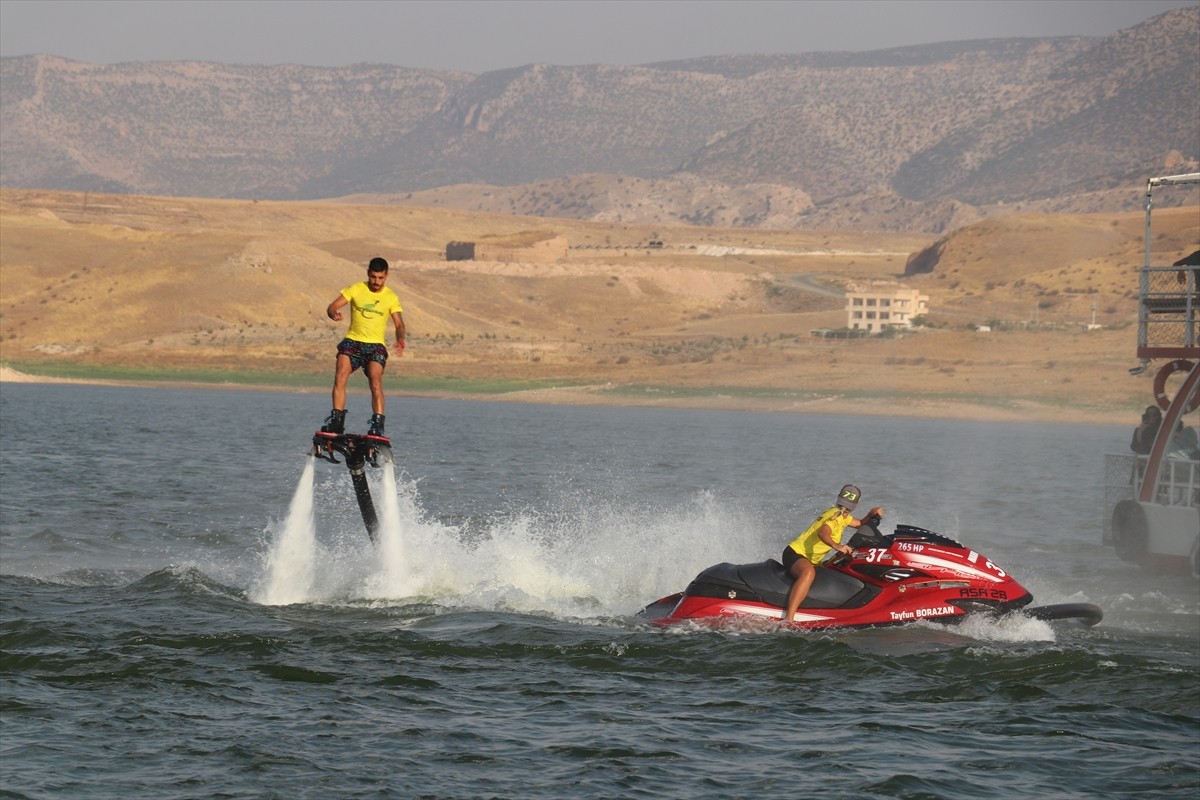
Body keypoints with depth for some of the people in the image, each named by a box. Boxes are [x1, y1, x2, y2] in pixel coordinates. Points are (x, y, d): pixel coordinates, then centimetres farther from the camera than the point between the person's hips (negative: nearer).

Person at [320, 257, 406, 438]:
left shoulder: (391, 297, 5)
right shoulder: (356, 289, 4)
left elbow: (399, 323, -1)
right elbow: (332, 307, 0)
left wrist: (400, 340, -23)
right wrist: (334, 313, -25)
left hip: (376, 345, -1)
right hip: (353, 341, 1)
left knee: (376, 381, -22)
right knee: (340, 377, -20)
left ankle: (378, 424, -24)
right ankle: (336, 420, -18)